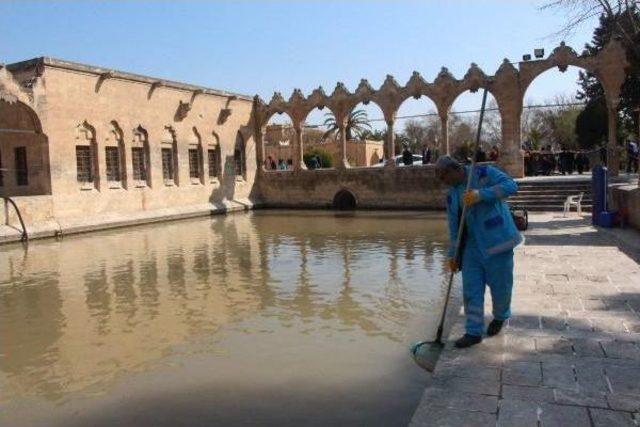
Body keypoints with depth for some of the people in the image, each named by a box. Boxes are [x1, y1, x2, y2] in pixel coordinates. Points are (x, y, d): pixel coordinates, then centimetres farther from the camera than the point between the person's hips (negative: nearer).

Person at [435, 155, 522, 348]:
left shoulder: (484, 172, -6)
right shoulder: (452, 195, 9)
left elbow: (511, 186, -20)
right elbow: (454, 227, 12)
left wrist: (481, 194, -30)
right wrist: (452, 255, 12)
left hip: (497, 240, -5)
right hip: (472, 244, 5)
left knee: (500, 285, 7)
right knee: (471, 288, 1)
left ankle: (501, 316, 36)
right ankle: (473, 332, 11)